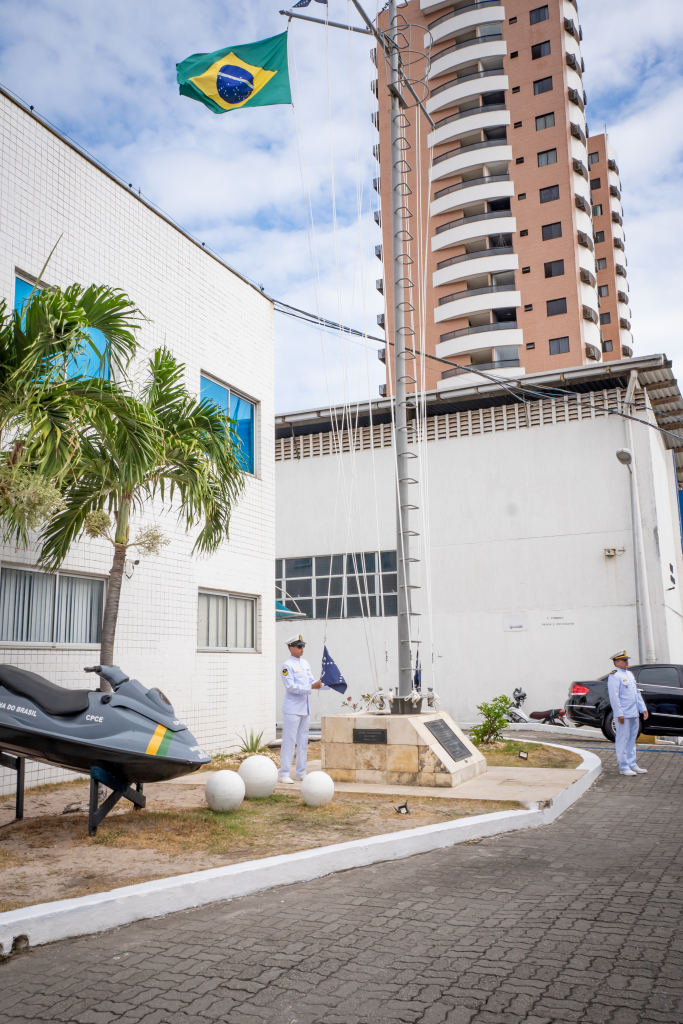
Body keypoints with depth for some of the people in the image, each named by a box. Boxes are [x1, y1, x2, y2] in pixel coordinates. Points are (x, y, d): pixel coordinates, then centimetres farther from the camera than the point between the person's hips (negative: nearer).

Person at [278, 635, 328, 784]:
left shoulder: (305, 663, 12)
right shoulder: (287, 666, -12)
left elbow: (311, 681, 13)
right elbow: (291, 687, -20)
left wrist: (329, 684, 0)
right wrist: (311, 687, -24)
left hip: (305, 708, 8)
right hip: (292, 709, -8)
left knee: (303, 741, 12)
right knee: (289, 740, -6)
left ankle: (301, 772, 21)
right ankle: (284, 773, 0)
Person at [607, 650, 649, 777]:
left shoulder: (630, 674, 18)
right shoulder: (614, 676, -11)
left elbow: (637, 693, 23)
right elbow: (614, 696, -17)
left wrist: (643, 708, 16)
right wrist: (619, 714, -20)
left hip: (634, 714, 9)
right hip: (623, 715, -9)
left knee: (632, 739, 13)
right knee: (623, 740, -4)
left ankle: (632, 765, 21)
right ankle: (623, 767, 1)